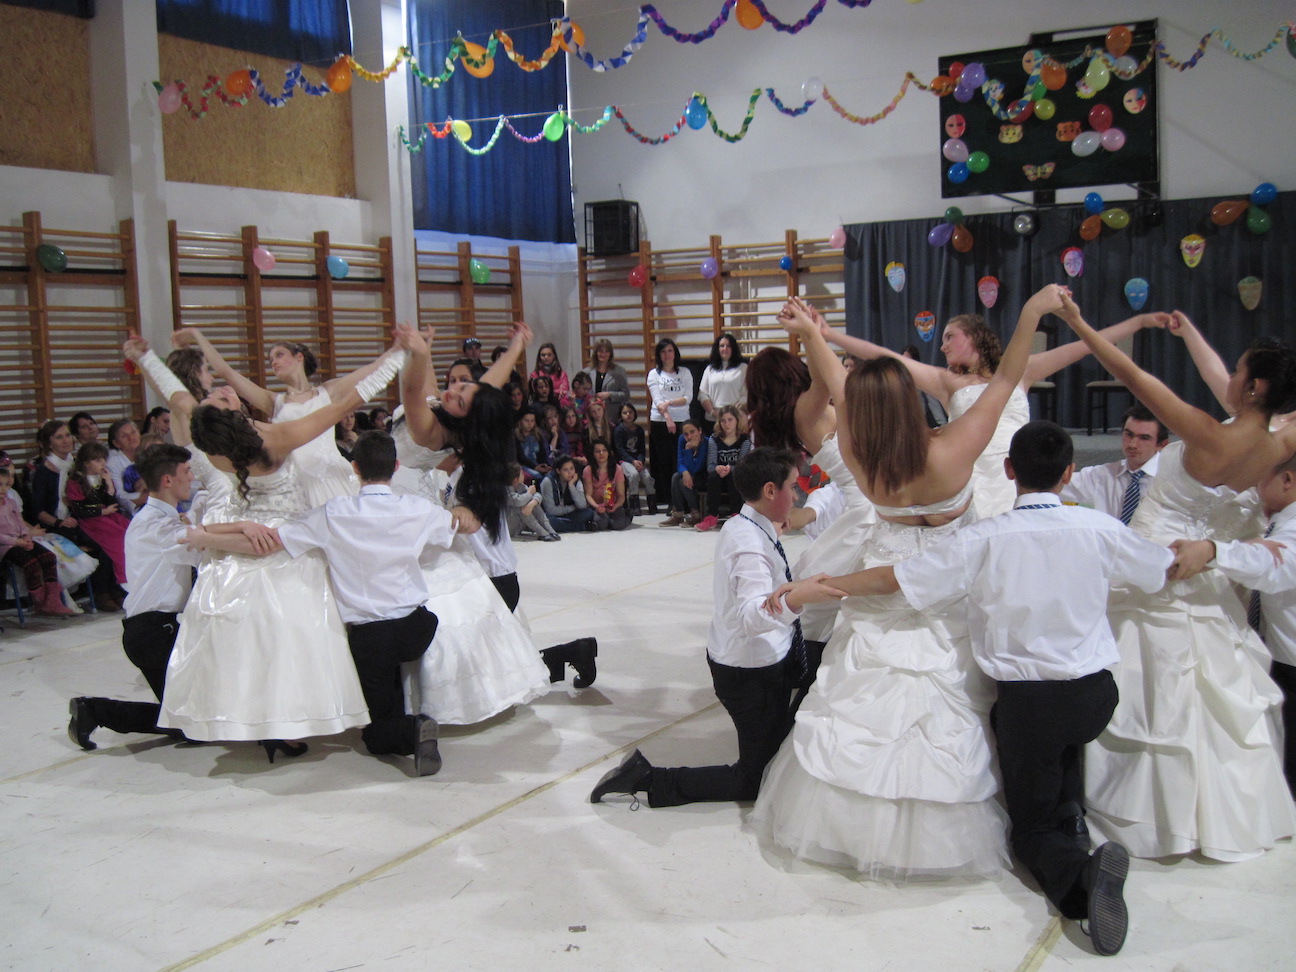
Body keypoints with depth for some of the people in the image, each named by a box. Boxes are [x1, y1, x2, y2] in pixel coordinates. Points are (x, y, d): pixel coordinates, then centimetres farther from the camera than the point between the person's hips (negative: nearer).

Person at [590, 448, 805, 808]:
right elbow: (753, 616, -42)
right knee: (755, 781, 3)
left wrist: (775, 531, 18)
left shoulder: (740, 527, 1)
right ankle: (648, 780, 1)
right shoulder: (752, 544, -28)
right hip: (751, 673, -10)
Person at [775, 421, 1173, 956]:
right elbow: (1169, 568, 10)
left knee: (1032, 827, 13)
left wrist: (812, 587, -4)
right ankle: (1072, 816, 30)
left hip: (1027, 702, -3)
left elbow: (891, 578, -17)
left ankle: (1079, 873, -17)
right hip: (1097, 694, 4)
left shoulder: (984, 540, -17)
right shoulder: (1098, 528, -8)